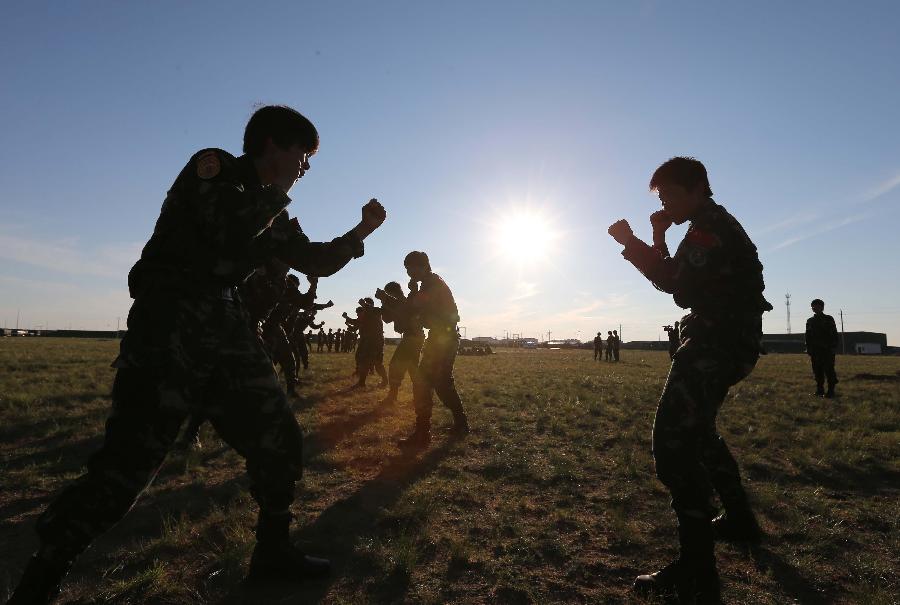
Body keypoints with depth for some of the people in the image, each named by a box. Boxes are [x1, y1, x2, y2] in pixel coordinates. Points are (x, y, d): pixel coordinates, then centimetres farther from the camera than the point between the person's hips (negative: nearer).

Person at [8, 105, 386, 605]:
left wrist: (361, 231, 15)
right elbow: (231, 231, -22)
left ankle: (273, 551, 20)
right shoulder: (212, 167, -3)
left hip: (226, 329, 8)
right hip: (171, 327, -7)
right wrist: (278, 193, -8)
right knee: (129, 460, -9)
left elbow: (315, 261, 23)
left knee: (277, 439, 5)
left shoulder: (269, 208, 17)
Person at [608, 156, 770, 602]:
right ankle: (739, 519, 37)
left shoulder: (712, 226, -11)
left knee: (673, 438, -19)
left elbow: (678, 288, -19)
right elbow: (674, 281, 18)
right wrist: (656, 240, 8)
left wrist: (633, 244, -14)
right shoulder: (711, 227, 22)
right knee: (695, 427, 23)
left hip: (721, 339, -11)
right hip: (726, 339, 11)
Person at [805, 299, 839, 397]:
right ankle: (820, 390, 11)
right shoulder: (810, 321, 14)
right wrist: (809, 350, 8)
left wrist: (833, 347, -7)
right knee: (817, 371, 4)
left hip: (827, 350, -3)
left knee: (829, 371, -6)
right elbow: (808, 337, 15)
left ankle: (831, 390, -1)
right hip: (815, 351, 3)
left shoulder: (829, 319, 5)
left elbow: (834, 335, 2)